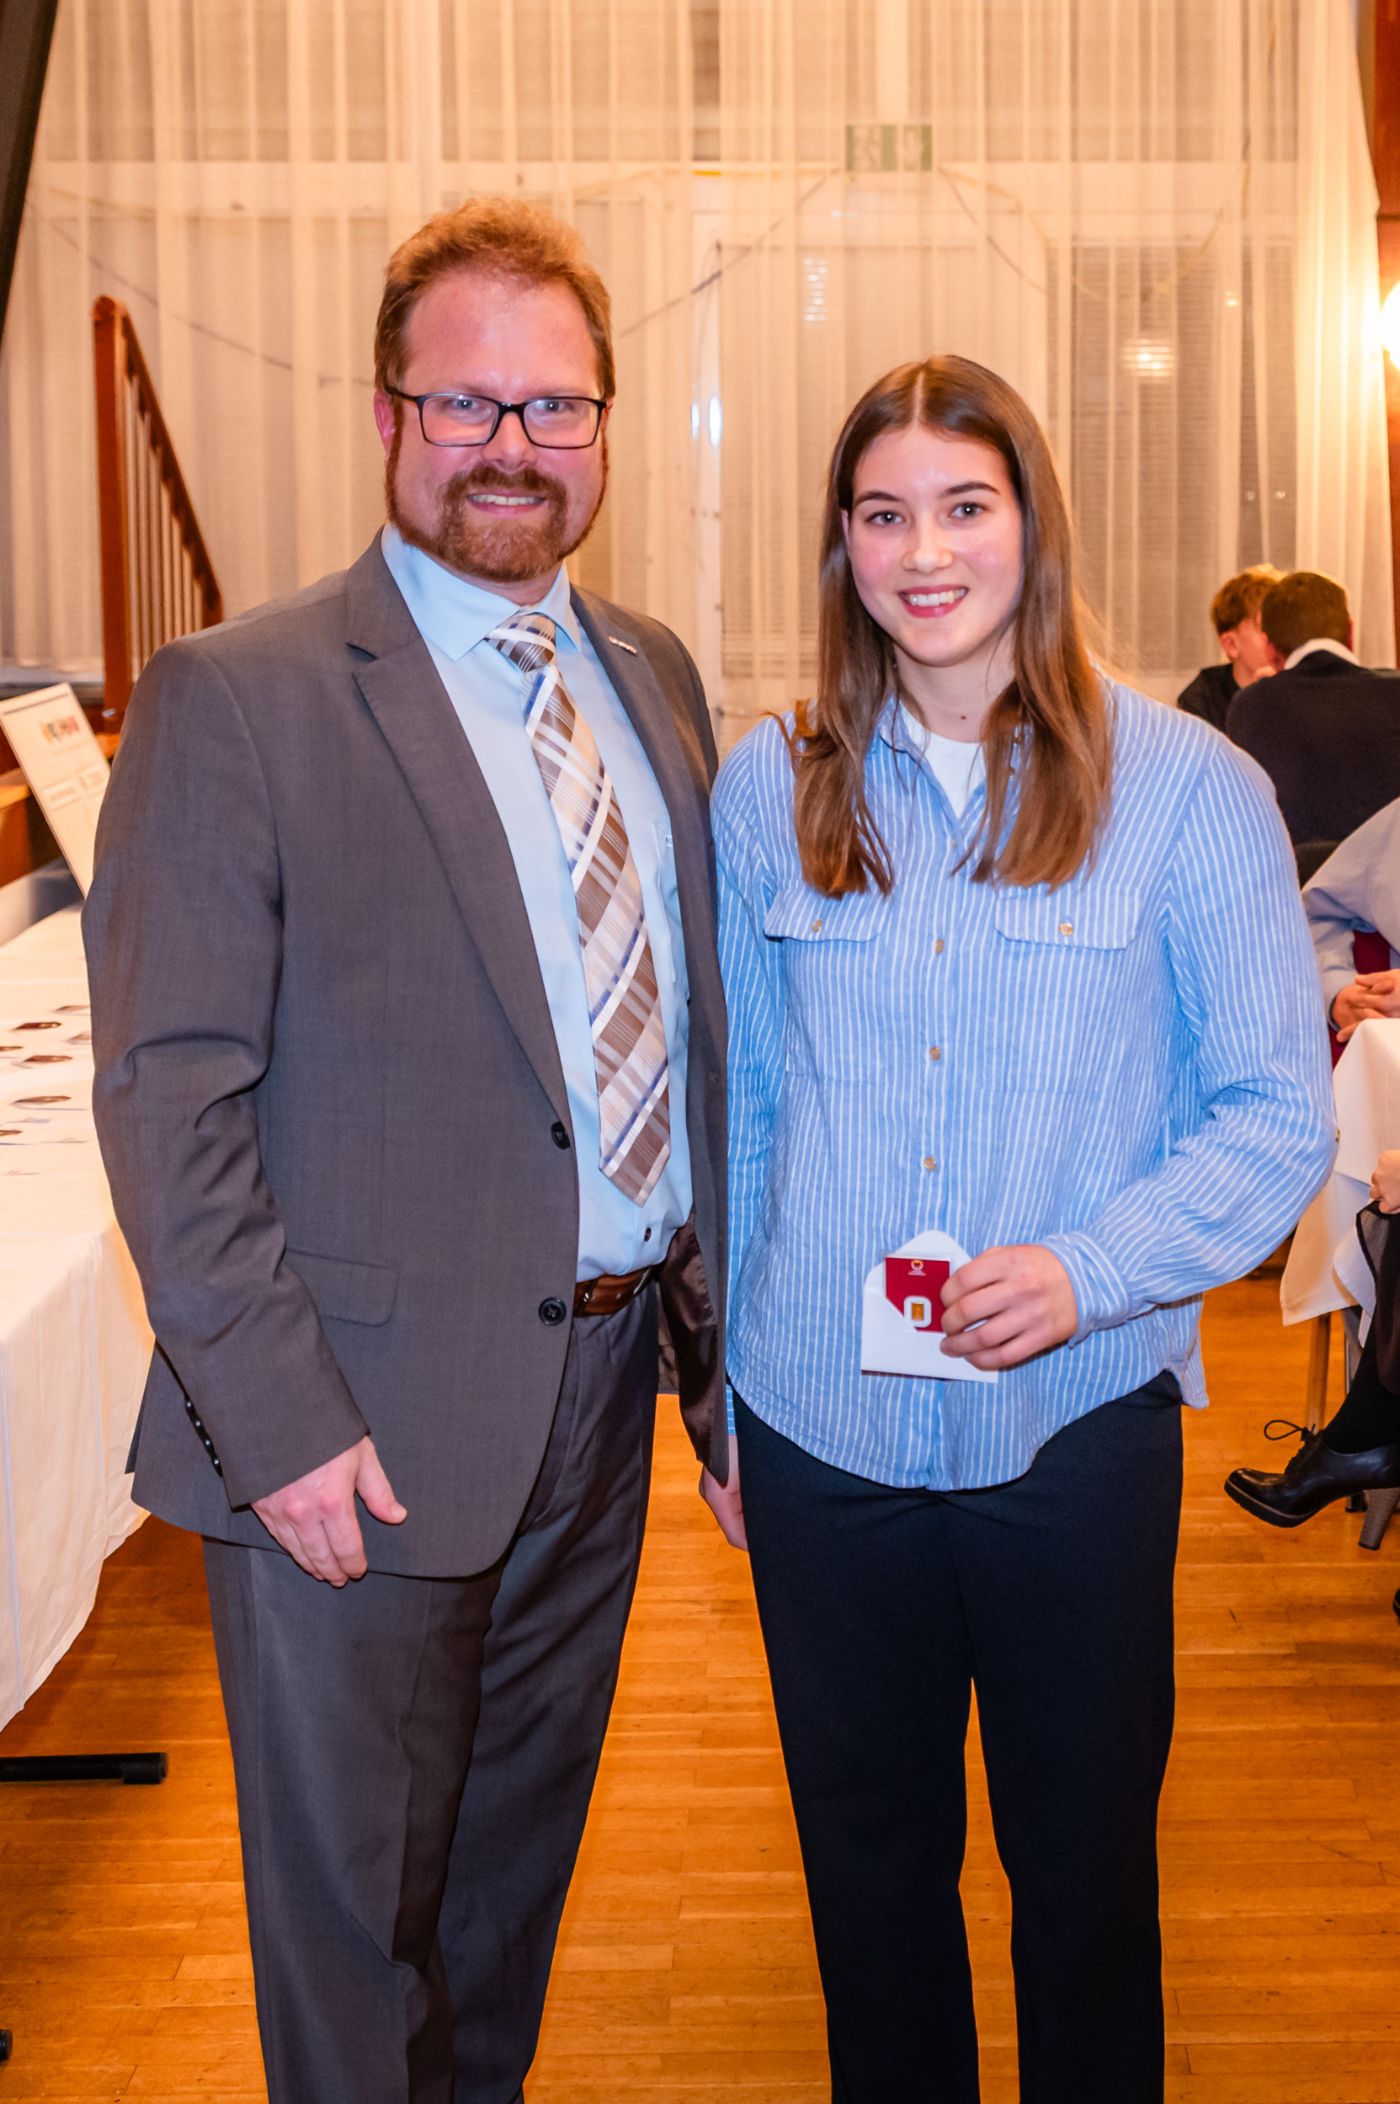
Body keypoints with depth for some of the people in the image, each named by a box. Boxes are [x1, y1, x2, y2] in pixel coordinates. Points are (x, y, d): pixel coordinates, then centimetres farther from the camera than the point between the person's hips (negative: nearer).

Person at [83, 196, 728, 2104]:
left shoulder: (654, 678, 8)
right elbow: (168, 1100, -15)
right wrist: (278, 1417, -19)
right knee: (353, 1897, 12)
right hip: (365, 1426, -6)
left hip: (607, 1386, 6)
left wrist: (717, 1320, 8)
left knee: (517, 1865, 23)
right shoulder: (235, 700, -12)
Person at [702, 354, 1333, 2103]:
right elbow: (739, 1106, 9)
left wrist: (1089, 1267, -19)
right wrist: (719, 1387, 10)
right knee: (867, 1855, 17)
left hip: (1078, 1426, -2)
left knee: (1085, 1862, 14)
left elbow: (1277, 1114, -4)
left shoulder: (1184, 789, -6)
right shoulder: (768, 789, 2)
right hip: (824, 1427, 2)